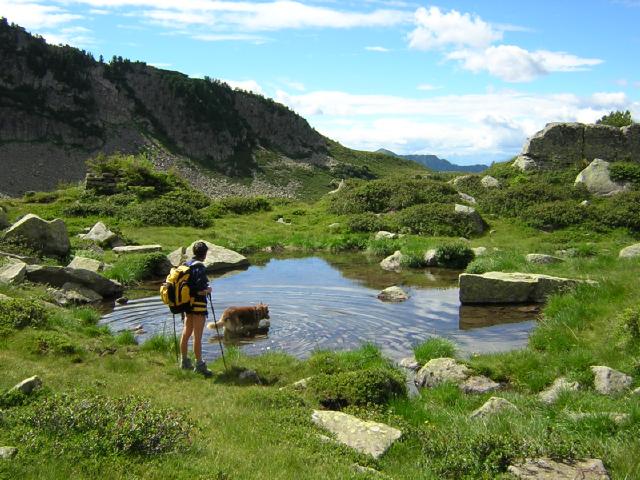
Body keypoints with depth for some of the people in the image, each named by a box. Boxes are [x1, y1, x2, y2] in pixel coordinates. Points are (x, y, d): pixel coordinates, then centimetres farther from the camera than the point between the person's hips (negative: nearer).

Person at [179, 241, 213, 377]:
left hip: (187, 303, 9)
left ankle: (184, 361, 27)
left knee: (186, 333, 16)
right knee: (197, 336, -4)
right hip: (198, 304, -9)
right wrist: (208, 290, -3)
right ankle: (199, 365, 0)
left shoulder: (185, 265, 7)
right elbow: (200, 289, -24)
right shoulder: (199, 267, -17)